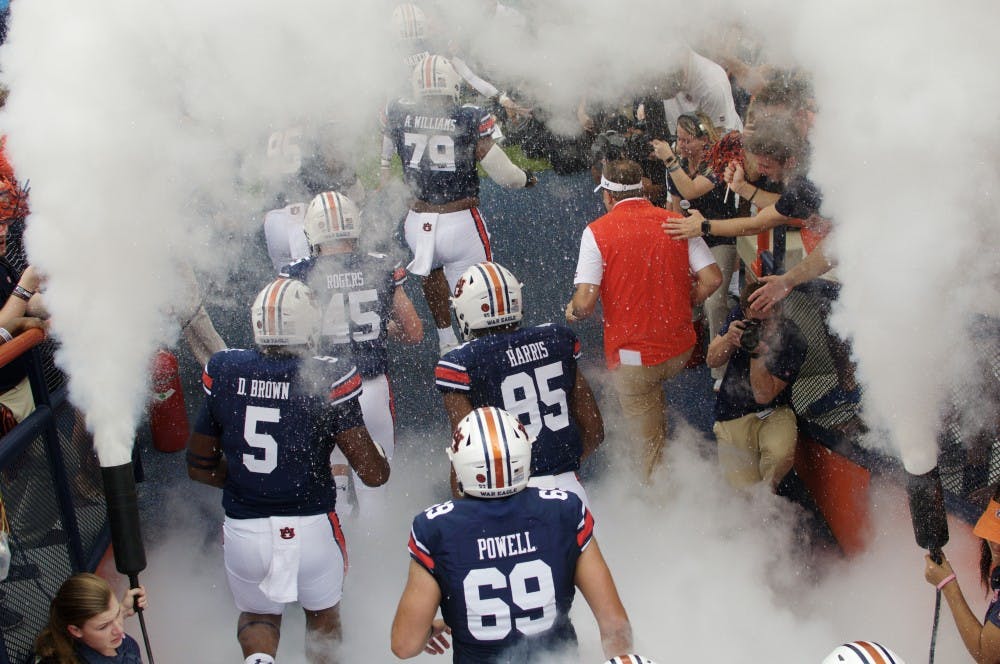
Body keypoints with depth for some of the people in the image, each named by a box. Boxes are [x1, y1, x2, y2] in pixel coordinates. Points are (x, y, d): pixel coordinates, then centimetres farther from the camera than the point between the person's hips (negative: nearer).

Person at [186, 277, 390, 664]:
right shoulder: (327, 381, -14)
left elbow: (200, 468, 6)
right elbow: (373, 472, -13)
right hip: (311, 527, -1)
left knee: (257, 613, 26)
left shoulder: (224, 373, -4)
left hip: (243, 528, 2)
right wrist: (382, 463, 10)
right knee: (322, 614, 28)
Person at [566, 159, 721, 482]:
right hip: (680, 349, 4)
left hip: (633, 355, -4)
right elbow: (712, 278, -5)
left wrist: (572, 311, 6)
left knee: (649, 444, 10)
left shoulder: (597, 231, -11)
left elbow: (585, 301, -18)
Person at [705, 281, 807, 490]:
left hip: (773, 412, -2)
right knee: (744, 489, -14)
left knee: (782, 454, -33)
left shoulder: (793, 341, -19)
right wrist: (728, 339, -21)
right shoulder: (738, 317, -6)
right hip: (733, 416, 2)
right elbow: (712, 360, -1)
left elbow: (764, 396, -20)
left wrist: (757, 354, -33)